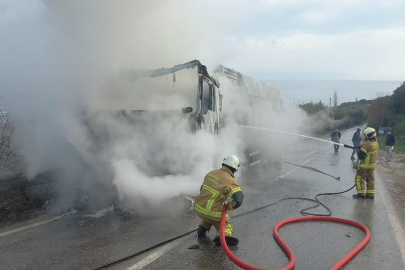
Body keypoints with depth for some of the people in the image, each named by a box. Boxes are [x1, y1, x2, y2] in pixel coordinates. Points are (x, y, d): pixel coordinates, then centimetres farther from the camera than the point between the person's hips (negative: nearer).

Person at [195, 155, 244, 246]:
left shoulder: (211, 173, 5)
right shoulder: (231, 182, -15)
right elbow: (238, 200, -25)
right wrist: (227, 206, -8)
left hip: (199, 208, 6)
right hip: (213, 213, -6)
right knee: (226, 228, 10)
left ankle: (202, 228, 25)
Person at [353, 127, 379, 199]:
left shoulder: (367, 144, -22)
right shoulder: (376, 143, 6)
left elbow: (361, 156, -22)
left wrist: (358, 152, -2)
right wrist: (361, 148, 4)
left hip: (365, 166, -9)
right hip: (372, 165, 9)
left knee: (359, 179, 1)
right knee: (370, 180, 15)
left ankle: (361, 194, 3)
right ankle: (370, 194, 19)